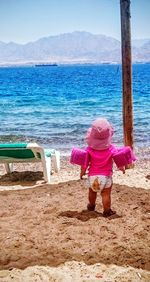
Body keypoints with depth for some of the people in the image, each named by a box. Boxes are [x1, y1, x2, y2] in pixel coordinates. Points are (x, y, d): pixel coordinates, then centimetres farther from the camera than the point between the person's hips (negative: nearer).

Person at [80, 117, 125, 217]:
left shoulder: (90, 149, -9)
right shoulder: (112, 148, -12)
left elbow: (85, 162, -6)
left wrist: (82, 172, 8)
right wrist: (122, 168, 13)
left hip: (93, 175, 3)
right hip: (106, 176, -3)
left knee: (92, 192, 23)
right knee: (106, 194, 4)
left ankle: (91, 205, 44)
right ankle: (107, 211, 7)